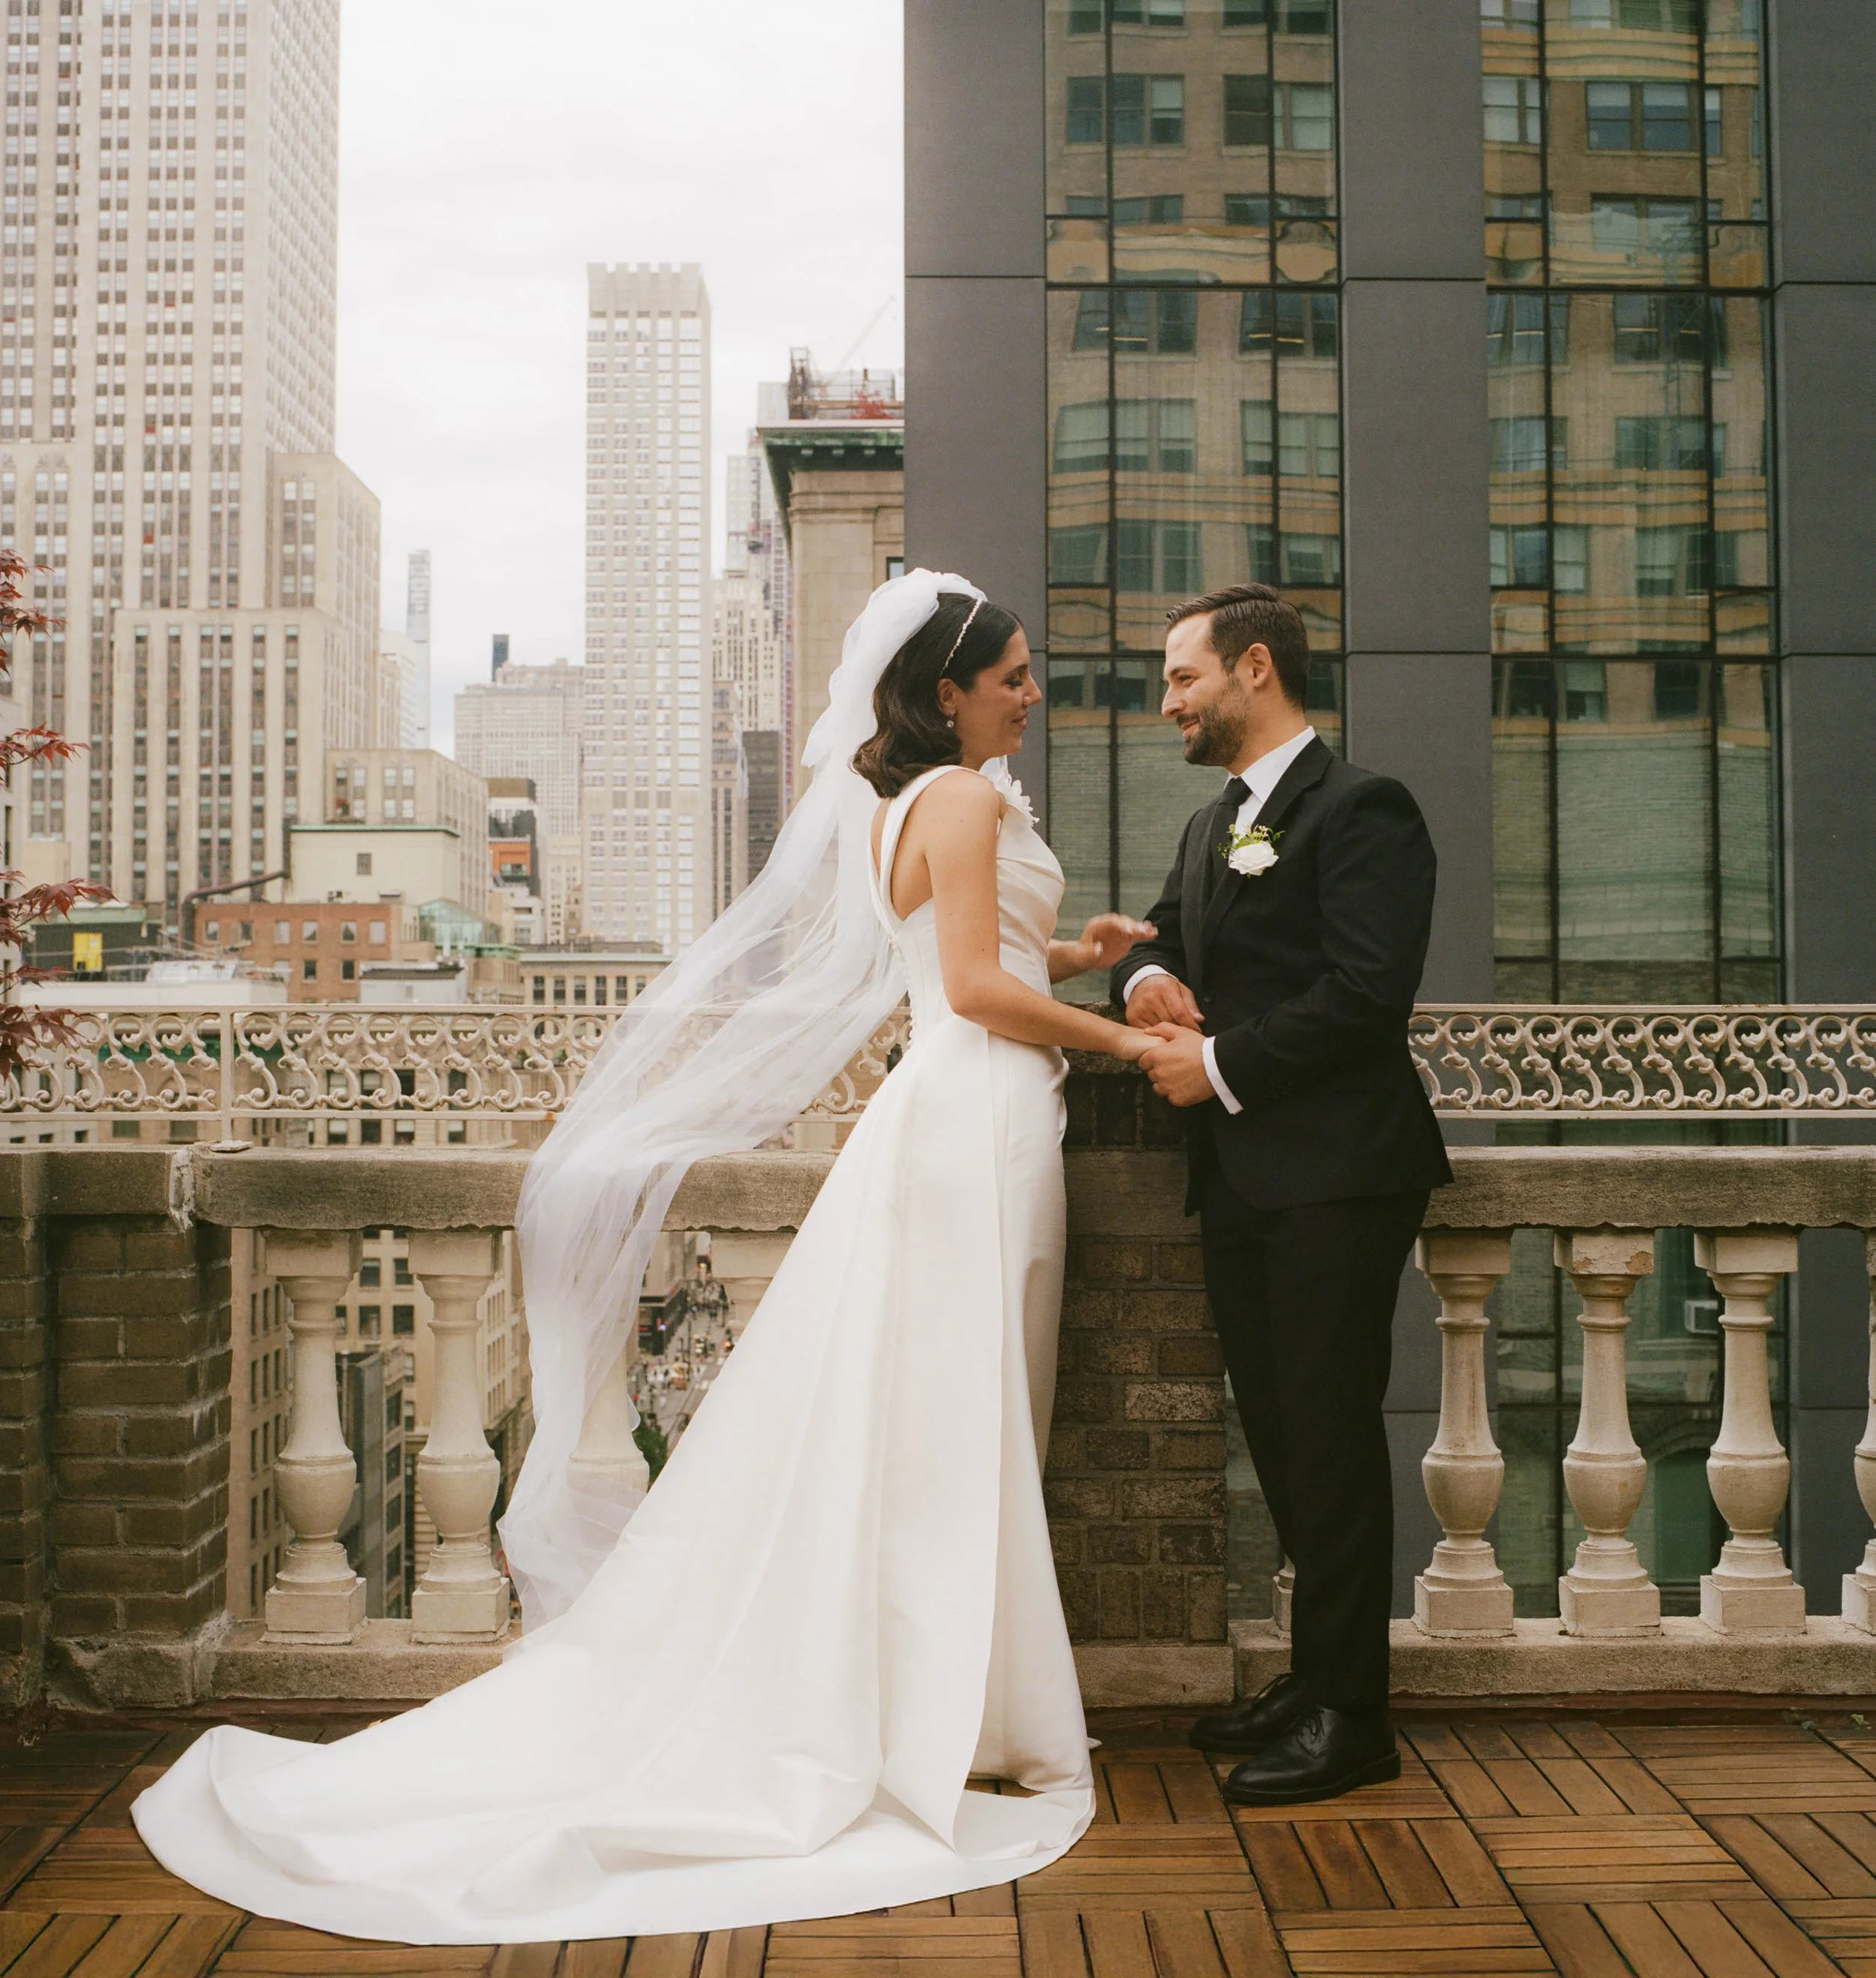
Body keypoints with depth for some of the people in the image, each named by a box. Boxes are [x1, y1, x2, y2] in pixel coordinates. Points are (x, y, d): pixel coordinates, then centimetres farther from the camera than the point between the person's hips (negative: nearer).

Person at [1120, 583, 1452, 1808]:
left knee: (1330, 1432, -4)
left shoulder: (1360, 808, -10)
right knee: (1280, 1429, 14)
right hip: (1243, 1177, 9)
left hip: (1335, 1176, -9)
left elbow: (1367, 993, -19)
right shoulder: (1212, 825, 20)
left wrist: (1218, 1064, -14)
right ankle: (1317, 1674, 26)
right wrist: (1148, 974, 1)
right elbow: (1166, 938, 25)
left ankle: (1350, 1716, 6)